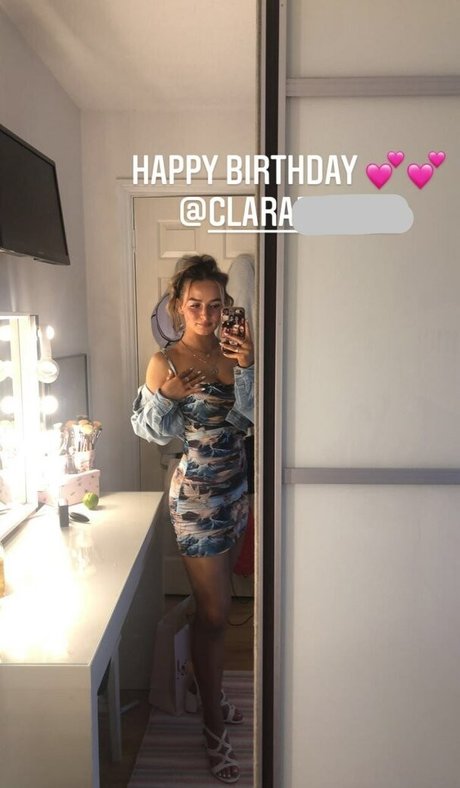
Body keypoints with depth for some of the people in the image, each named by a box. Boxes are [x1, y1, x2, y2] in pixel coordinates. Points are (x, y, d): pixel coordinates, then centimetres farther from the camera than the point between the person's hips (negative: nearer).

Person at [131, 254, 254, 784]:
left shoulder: (232, 352, 2)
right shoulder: (165, 362, -13)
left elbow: (248, 418, -6)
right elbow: (151, 430, -7)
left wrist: (247, 368, -20)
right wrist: (164, 395, -25)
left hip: (234, 490, 6)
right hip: (197, 495, -6)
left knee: (216, 603, 20)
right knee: (213, 611, 4)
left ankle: (212, 695, 41)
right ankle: (214, 728, 24)